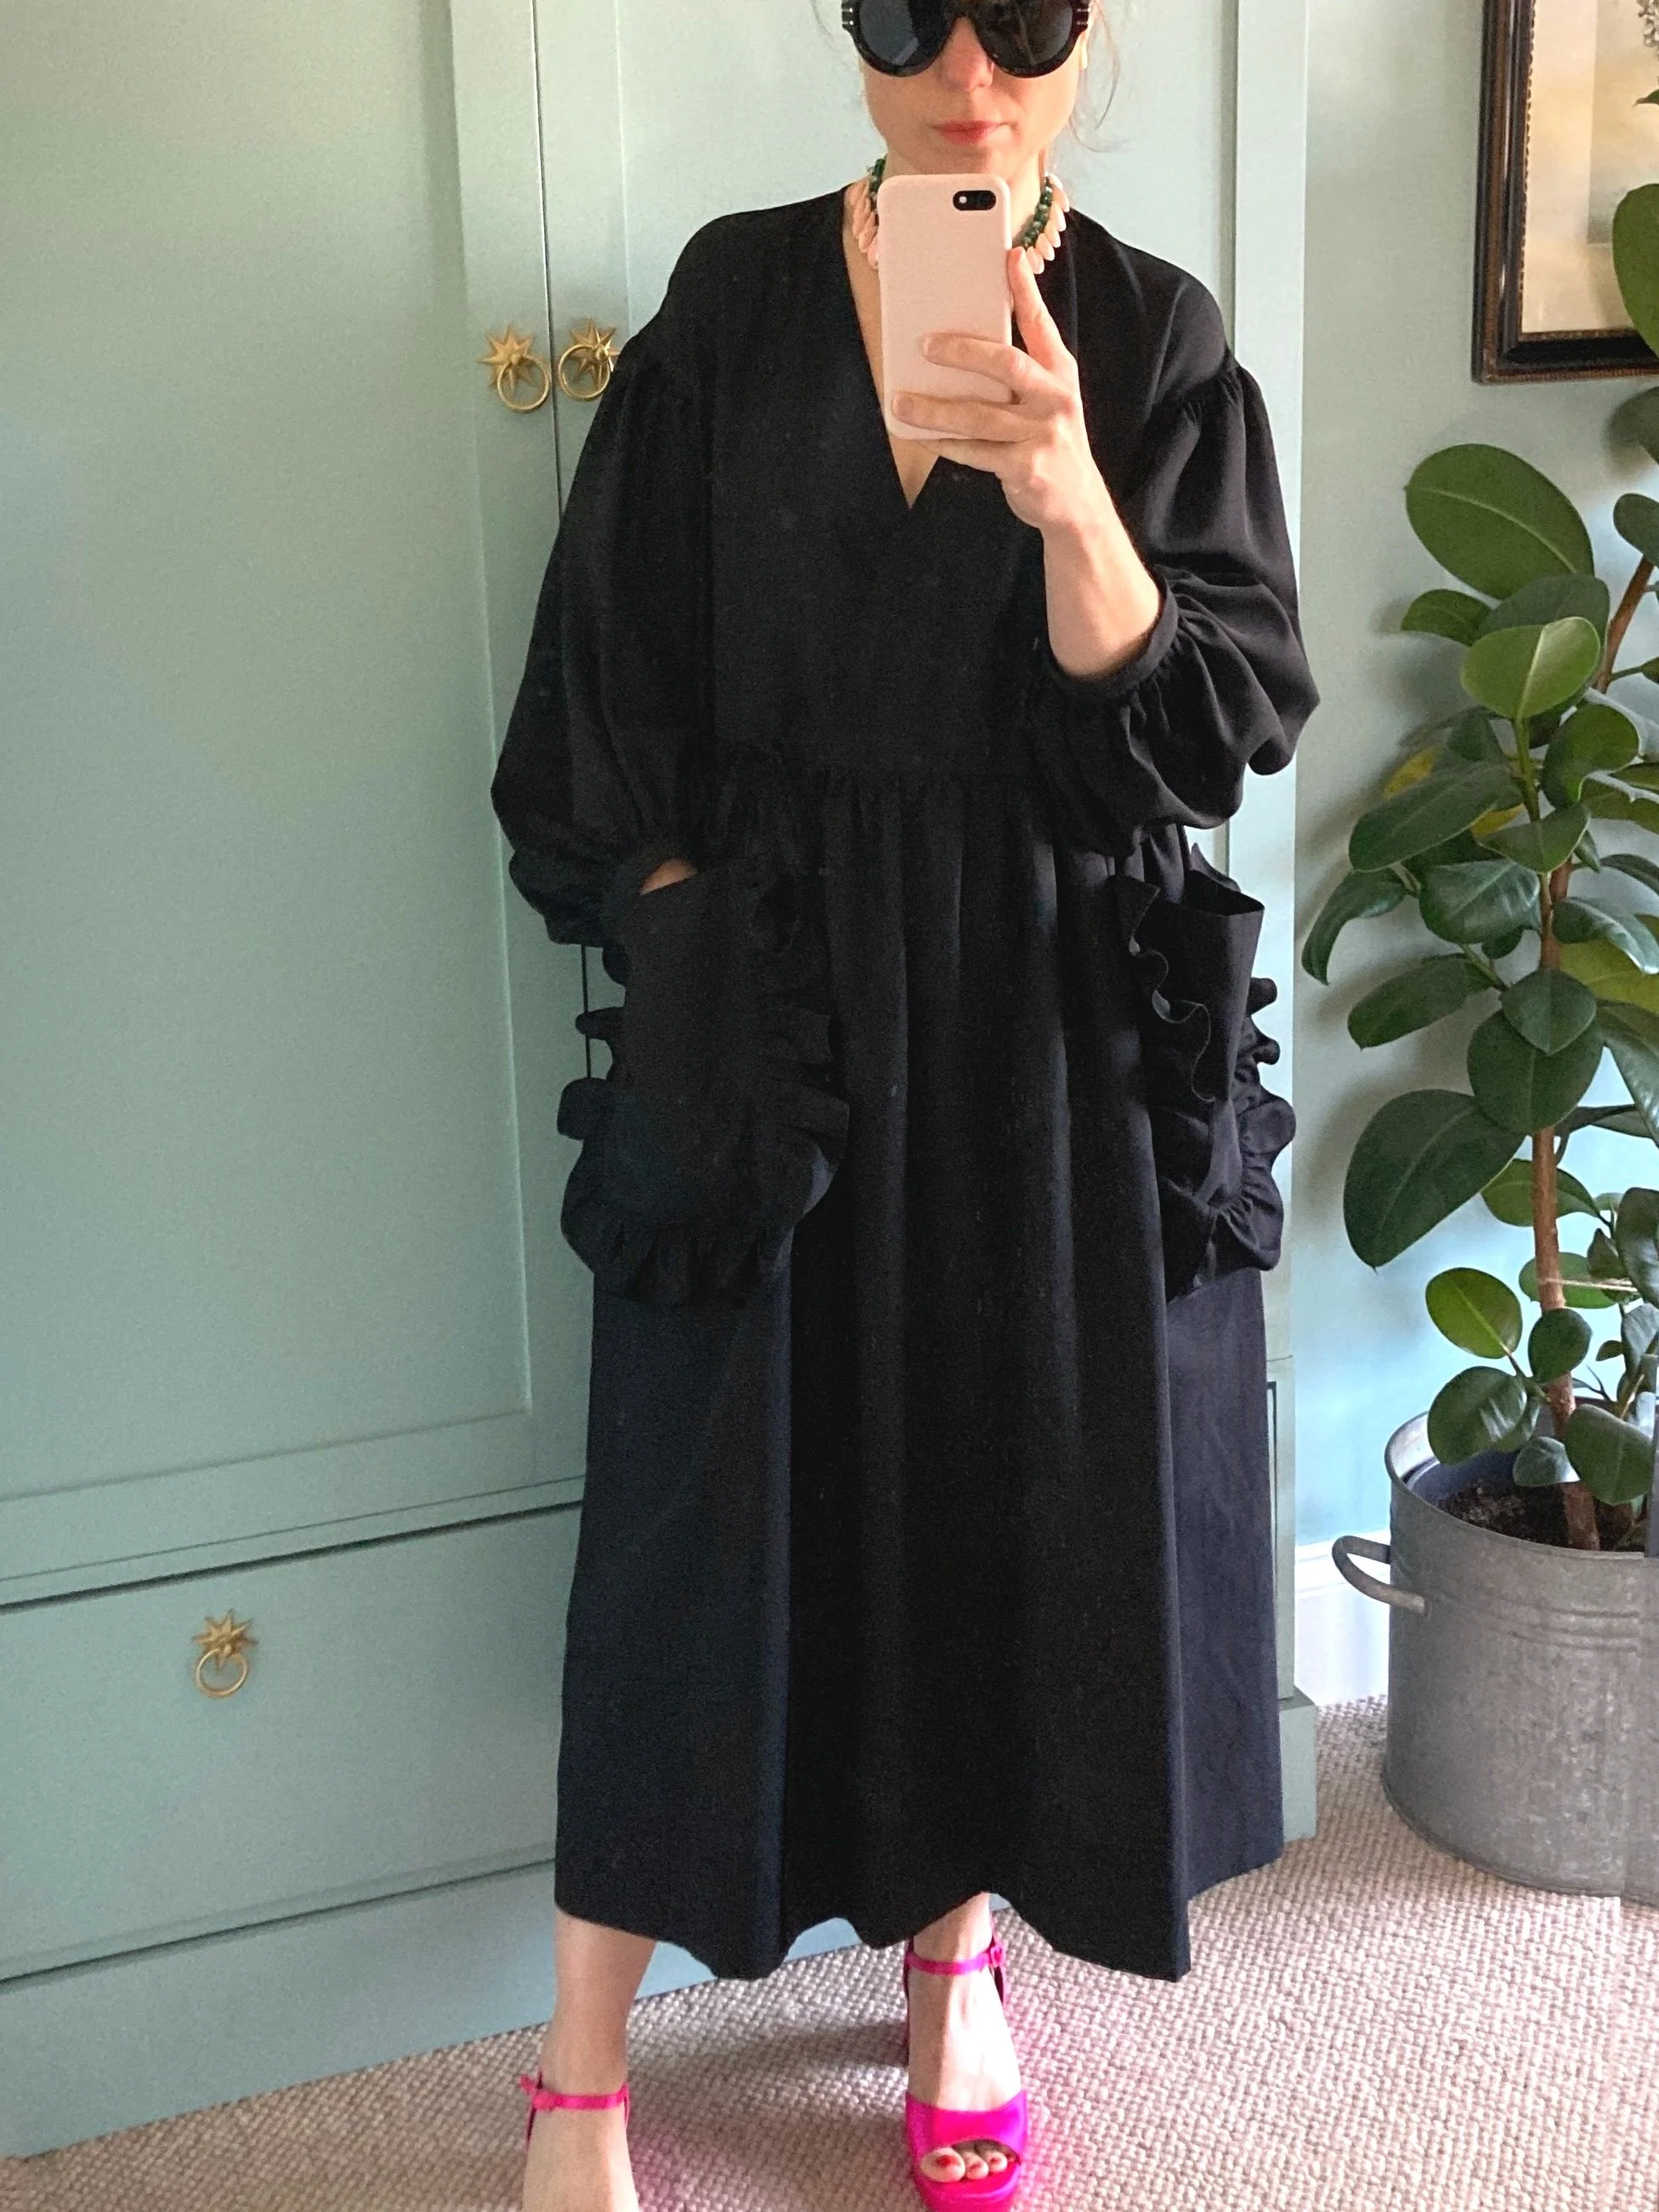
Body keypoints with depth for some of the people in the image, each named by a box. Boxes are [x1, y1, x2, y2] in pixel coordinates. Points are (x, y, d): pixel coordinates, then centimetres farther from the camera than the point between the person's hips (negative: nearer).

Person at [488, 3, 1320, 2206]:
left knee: (1012, 1485, 10)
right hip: (768, 1009, 0)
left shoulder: (1157, 338, 1)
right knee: (710, 1508, 3)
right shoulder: (736, 301, 2)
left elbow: (1211, 725, -8)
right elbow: (612, 690, 2)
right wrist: (684, 957, -7)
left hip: (1058, 1019, 1)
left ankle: (957, 1950, 34)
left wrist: (1068, 499, -24)